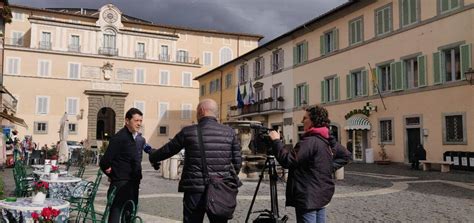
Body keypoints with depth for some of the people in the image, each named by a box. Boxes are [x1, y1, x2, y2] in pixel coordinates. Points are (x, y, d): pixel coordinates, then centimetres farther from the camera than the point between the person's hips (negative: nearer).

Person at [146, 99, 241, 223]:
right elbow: (237, 162, 5)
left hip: (196, 191, -2)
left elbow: (167, 150, 9)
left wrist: (152, 155, 29)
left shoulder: (188, 132, -4)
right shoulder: (229, 132, 2)